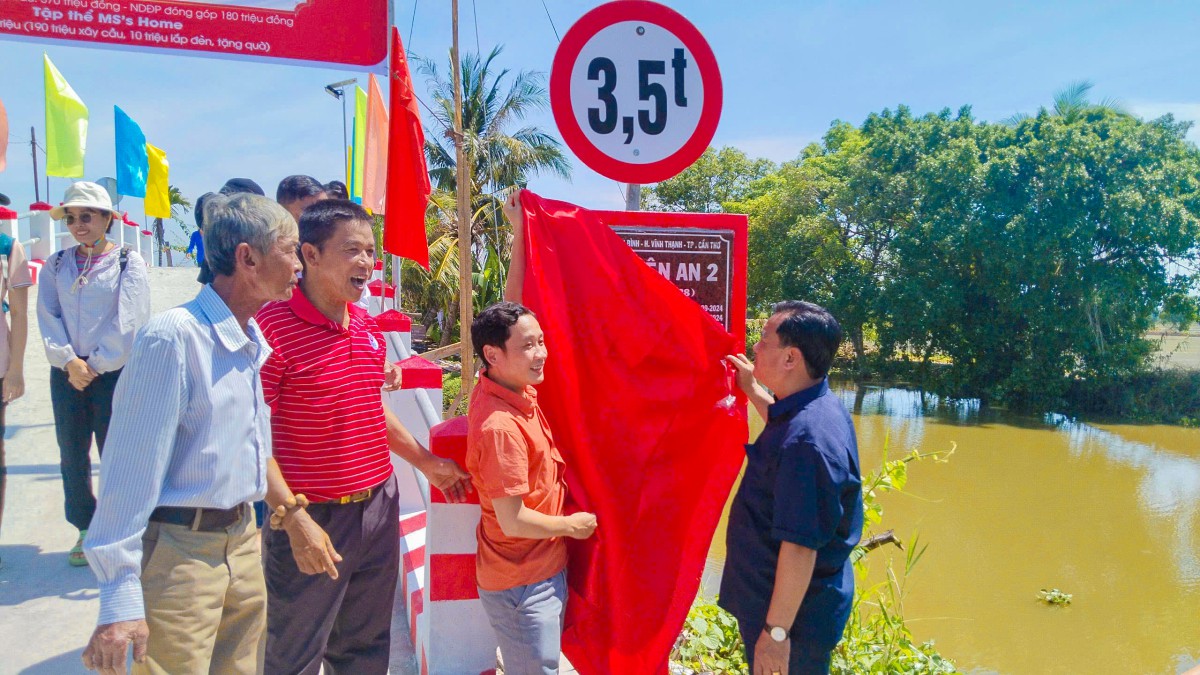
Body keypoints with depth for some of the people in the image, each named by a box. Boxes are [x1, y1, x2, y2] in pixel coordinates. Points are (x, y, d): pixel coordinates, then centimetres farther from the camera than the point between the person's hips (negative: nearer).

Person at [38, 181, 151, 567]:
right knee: (72, 454, 9)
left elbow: (127, 322, -10)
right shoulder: (55, 266, 10)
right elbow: (48, 317, 2)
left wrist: (95, 365, -11)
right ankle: (86, 531, 21)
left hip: (113, 372, -4)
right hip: (67, 372, 4)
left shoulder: (128, 263, -2)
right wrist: (69, 361, -11)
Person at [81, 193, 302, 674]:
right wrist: (120, 597, -19)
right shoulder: (173, 337, -18)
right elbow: (133, 467, -19)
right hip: (179, 549, -8)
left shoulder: (258, 343, 8)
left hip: (243, 540, 8)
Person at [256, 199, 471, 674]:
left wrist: (426, 463, 24)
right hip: (312, 518, -7)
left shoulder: (368, 328, 8)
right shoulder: (273, 327, -17)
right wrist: (293, 516, -23)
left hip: (378, 507, 7)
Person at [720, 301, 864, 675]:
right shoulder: (820, 407, 0)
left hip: (795, 614, -9)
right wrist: (751, 389, 20)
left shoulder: (807, 441, -31)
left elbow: (800, 547, -30)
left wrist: (776, 630, -24)